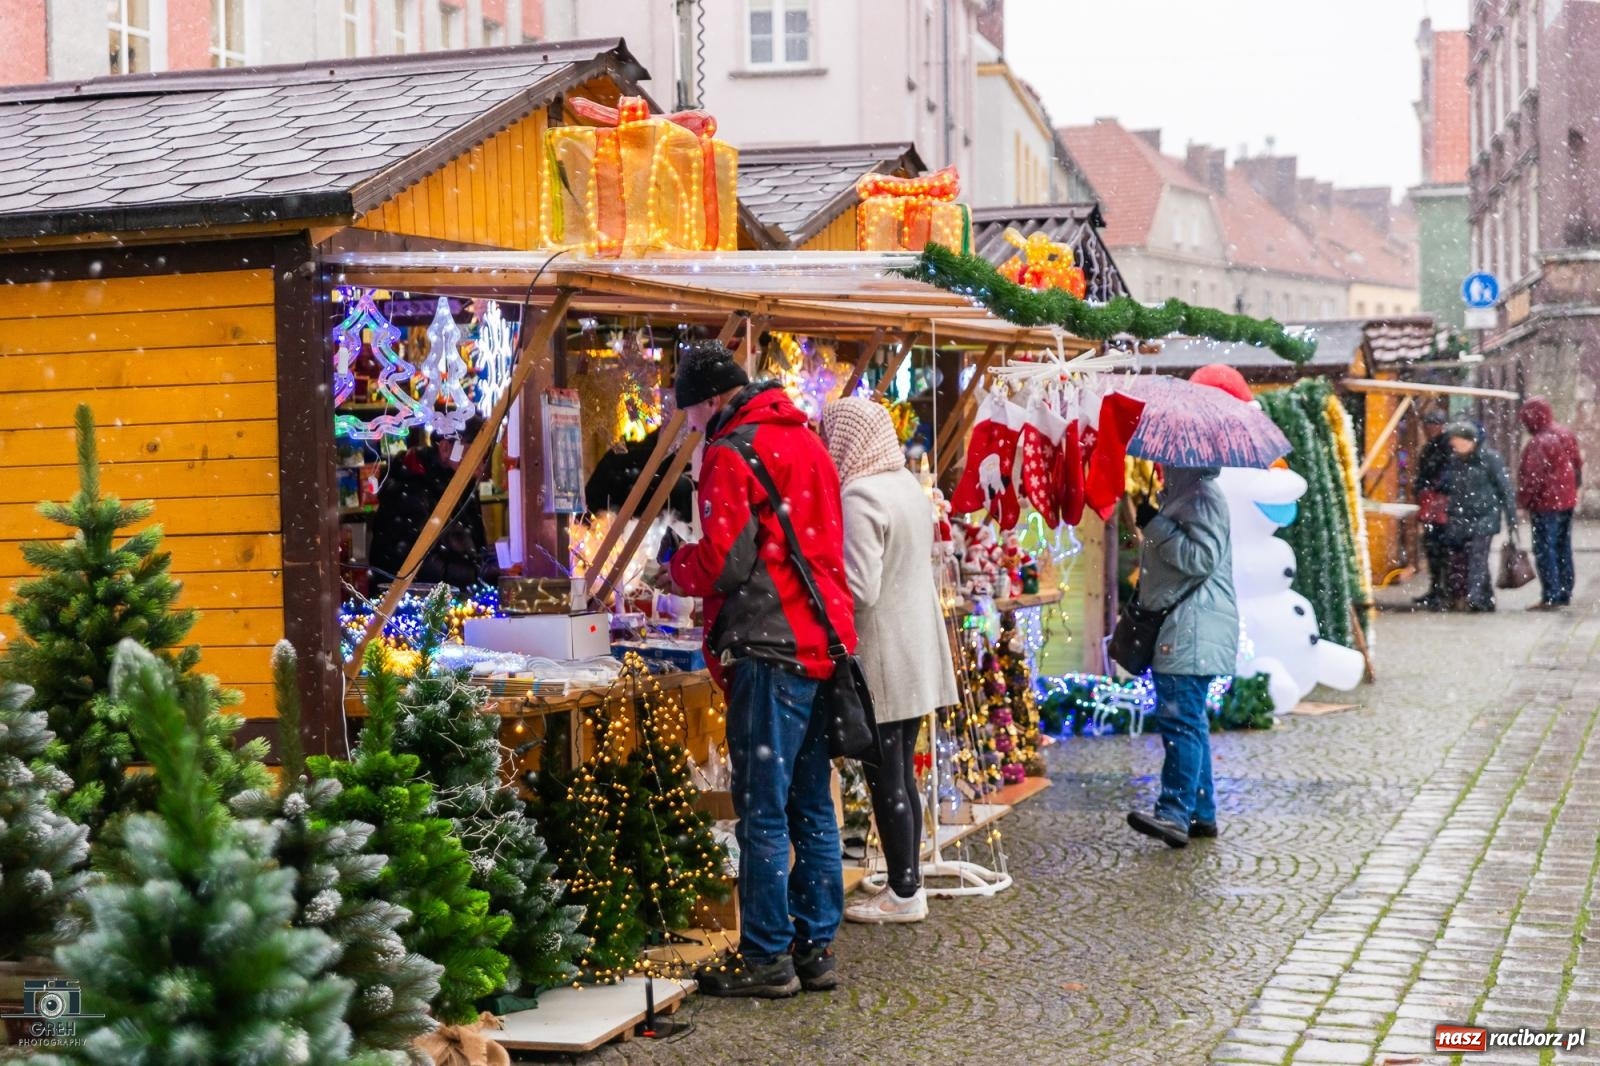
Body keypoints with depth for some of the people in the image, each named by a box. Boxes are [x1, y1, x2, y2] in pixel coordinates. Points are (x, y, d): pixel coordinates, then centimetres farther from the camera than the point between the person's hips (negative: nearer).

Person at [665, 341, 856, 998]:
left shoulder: (733, 453, -9)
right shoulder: (806, 439, 18)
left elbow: (721, 563, -15)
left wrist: (676, 567, 6)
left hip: (771, 648, -9)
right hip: (825, 644, 9)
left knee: (762, 812, -3)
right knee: (813, 808, 13)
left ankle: (767, 958, 1)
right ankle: (815, 949, 18)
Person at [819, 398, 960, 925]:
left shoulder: (860, 496, -18)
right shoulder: (909, 484, 9)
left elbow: (859, 588, -22)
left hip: (881, 659, -9)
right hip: (917, 653, 9)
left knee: (886, 781, 0)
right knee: (902, 775, 15)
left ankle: (903, 894, 7)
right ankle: (908, 883, 21)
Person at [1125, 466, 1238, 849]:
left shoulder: (1202, 497, -12)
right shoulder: (1182, 494, 19)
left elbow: (1203, 558, -23)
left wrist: (1155, 526, -18)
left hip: (1193, 630, -11)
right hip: (1179, 629, 11)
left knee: (1180, 718, -16)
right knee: (1190, 721, 12)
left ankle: (1175, 814, -21)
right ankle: (1202, 814, 17)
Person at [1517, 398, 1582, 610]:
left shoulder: (1538, 443, -21)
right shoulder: (1566, 434, 5)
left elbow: (1532, 477, -20)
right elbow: (1577, 463, 13)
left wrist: (1523, 500, -8)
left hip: (1545, 504, -8)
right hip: (1567, 501, 8)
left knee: (1545, 551, -3)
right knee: (1563, 548, 15)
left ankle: (1550, 596, -3)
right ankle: (1565, 593, 21)